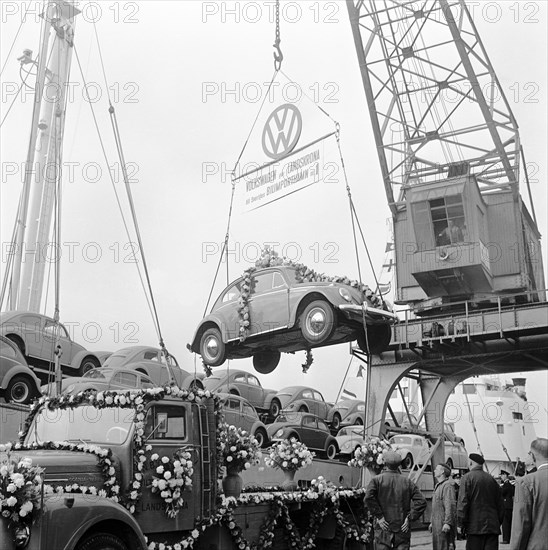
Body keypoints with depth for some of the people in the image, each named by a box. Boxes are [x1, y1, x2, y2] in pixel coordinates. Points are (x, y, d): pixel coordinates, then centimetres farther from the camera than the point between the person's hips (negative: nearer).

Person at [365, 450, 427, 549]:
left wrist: (378, 516, -12)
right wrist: (410, 518, -3)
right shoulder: (407, 481, 5)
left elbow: (369, 498, -19)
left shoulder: (377, 480, -2)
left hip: (384, 528, -2)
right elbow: (421, 502, -3)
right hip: (403, 527, 2)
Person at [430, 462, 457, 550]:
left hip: (444, 525, -10)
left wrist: (447, 523, -25)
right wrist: (432, 522, 24)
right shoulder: (438, 486, 20)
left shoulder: (448, 485, -13)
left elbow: (451, 506, -21)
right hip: (437, 525, 10)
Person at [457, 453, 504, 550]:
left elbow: (462, 503, -11)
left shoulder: (467, 478, -4)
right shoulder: (492, 479, 10)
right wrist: (498, 522, 22)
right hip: (493, 526, 4)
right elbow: (500, 504, 14)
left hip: (475, 527, -4)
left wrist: (460, 524, -6)